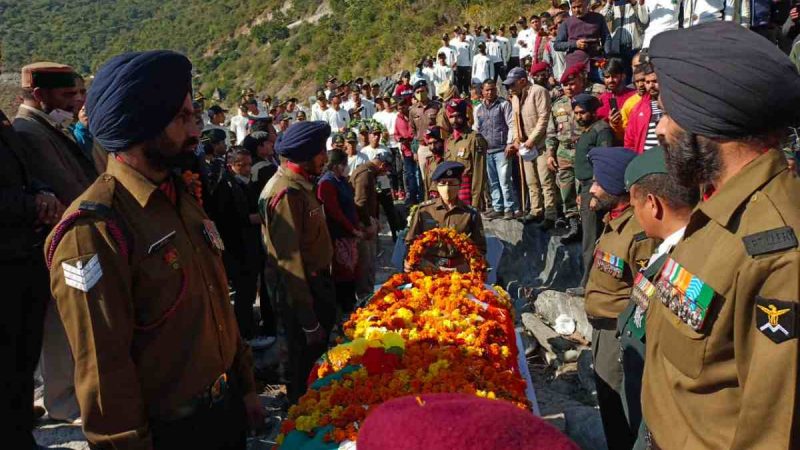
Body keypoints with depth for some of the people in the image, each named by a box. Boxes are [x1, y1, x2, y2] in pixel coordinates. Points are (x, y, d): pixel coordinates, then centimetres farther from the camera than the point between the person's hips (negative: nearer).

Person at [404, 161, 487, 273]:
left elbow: (479, 249, 6)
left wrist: (460, 270, -9)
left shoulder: (471, 214, 4)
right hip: (427, 268, 0)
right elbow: (411, 242, 13)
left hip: (460, 270, 0)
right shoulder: (423, 210, 5)